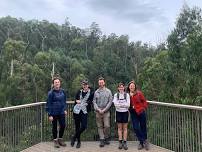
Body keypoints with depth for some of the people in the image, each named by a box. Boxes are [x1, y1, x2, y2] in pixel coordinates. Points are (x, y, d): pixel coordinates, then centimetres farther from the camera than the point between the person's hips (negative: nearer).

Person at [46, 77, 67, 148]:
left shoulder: (62, 91, 2)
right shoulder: (51, 92, -12)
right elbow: (48, 104, -11)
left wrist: (65, 109, 6)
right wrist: (50, 115, -12)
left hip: (61, 112, 4)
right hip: (54, 113, -4)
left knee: (63, 125, 7)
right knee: (54, 127, 10)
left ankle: (60, 139, 29)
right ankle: (55, 140, 28)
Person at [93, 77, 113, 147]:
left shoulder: (108, 91, 2)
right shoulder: (96, 92, 6)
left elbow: (110, 102, -2)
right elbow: (94, 102, 4)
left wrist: (104, 110, -9)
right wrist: (98, 109, -9)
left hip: (106, 112, -1)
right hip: (98, 112, 2)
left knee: (107, 126, -5)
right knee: (100, 126, 4)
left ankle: (106, 138, 17)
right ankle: (102, 140, 13)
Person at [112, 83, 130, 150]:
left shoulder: (127, 95, -2)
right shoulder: (116, 95, 1)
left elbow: (128, 104, -10)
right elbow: (115, 104, -10)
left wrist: (119, 104, -16)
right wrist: (124, 104, -17)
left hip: (125, 112, 0)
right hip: (118, 112, 1)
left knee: (125, 128, 5)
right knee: (119, 127, 7)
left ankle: (125, 142, 11)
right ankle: (120, 142, 15)